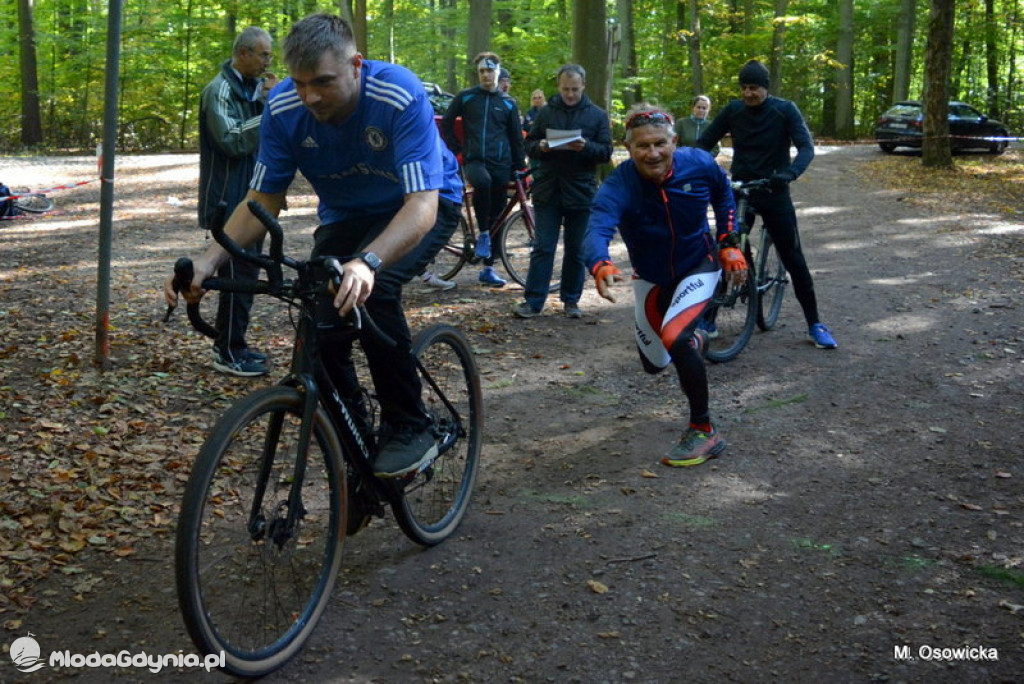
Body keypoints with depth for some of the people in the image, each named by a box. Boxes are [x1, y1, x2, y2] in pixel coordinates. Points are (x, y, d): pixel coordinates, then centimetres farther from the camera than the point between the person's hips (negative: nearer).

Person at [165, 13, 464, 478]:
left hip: (421, 206, -4)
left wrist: (368, 262, -60)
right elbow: (262, 200, -14)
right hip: (346, 215, 4)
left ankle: (409, 429, -16)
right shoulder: (284, 108, -21)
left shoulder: (400, 97, -34)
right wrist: (209, 261, -31)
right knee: (320, 329, -16)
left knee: (373, 289, -34)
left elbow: (422, 204, -41)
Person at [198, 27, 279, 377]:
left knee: (246, 272, 13)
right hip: (228, 199, -9)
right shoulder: (220, 91, -13)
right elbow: (233, 140, -23)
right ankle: (228, 353, 2)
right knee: (237, 274, -7)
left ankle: (231, 344, 24)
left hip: (250, 197, 9)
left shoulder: (254, 87, 14)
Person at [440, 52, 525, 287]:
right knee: (482, 182, -38)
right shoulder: (465, 97, 7)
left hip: (501, 165, 3)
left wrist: (520, 168, 11)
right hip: (474, 161, -2)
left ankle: (488, 268, 13)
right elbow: (446, 124, 13)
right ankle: (482, 234, -21)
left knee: (496, 219, 3)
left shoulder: (508, 103, 12)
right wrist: (457, 149, 5)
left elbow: (516, 138, 15)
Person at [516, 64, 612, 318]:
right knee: (542, 248, -1)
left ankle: (571, 300, 17)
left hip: (581, 192, 0)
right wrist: (540, 147, -13)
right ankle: (533, 301, 1)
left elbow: (606, 152, 1)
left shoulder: (597, 115, 5)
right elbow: (529, 145, 10)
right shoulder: (546, 112, 8)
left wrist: (586, 146, -19)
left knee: (576, 250, 7)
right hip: (548, 190, 0)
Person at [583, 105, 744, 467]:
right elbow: (597, 230, -48)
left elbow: (723, 193, 2)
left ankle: (704, 431, -12)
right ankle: (695, 341, 55)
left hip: (699, 265, -2)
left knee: (675, 337, -29)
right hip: (651, 277, 2)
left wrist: (728, 244, -3)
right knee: (654, 363, 16)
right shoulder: (618, 186, -30)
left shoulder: (699, 164, -22)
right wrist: (601, 267, -69)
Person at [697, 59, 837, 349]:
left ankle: (815, 325, 7)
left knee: (793, 258, -2)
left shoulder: (785, 110, -8)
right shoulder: (733, 110, 0)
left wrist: (790, 172, -35)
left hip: (773, 192, -2)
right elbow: (705, 141, 2)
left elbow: (806, 146, -16)